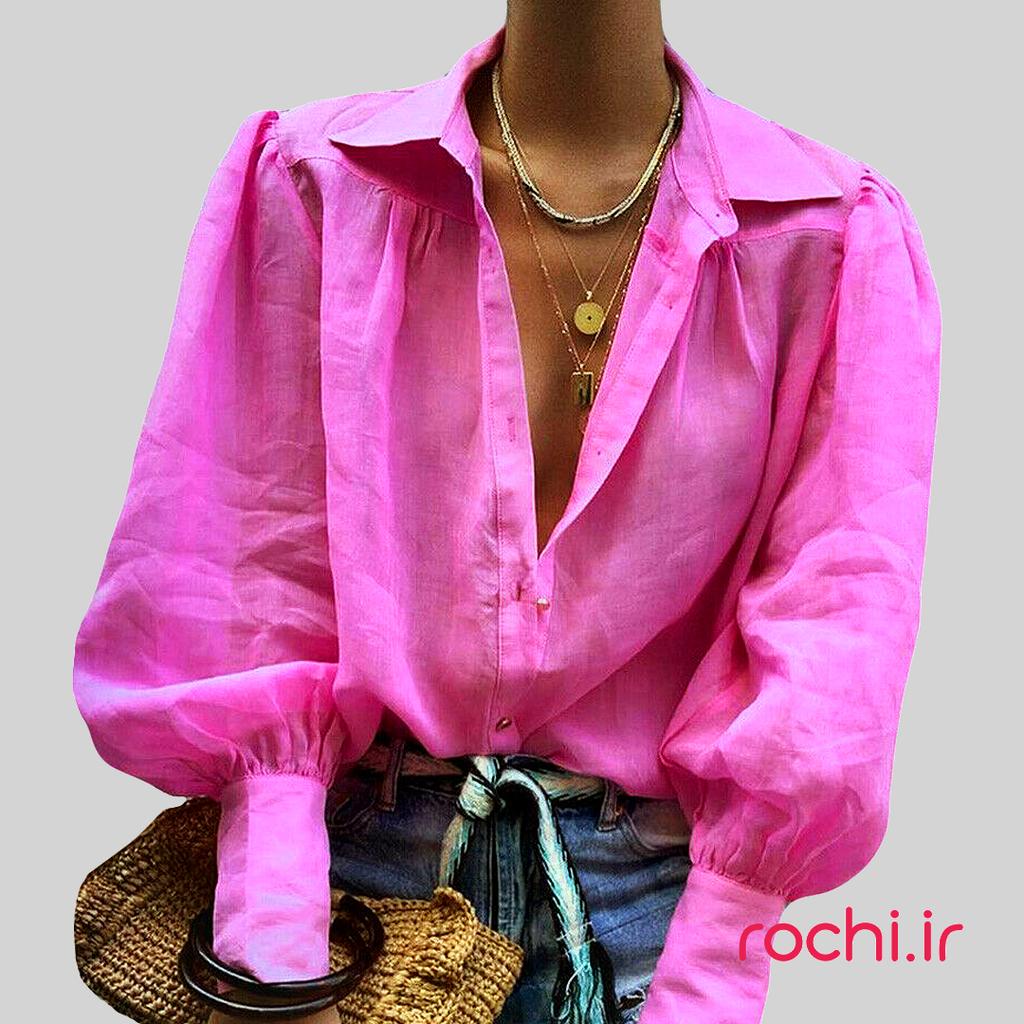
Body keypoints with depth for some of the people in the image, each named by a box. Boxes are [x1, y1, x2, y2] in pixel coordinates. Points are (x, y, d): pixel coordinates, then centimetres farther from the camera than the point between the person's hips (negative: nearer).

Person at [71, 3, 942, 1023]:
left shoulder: (832, 236, -7)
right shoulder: (319, 181, -6)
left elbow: (825, 634, -10)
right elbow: (264, 589, -9)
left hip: (646, 895, 1)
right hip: (358, 856, 1)